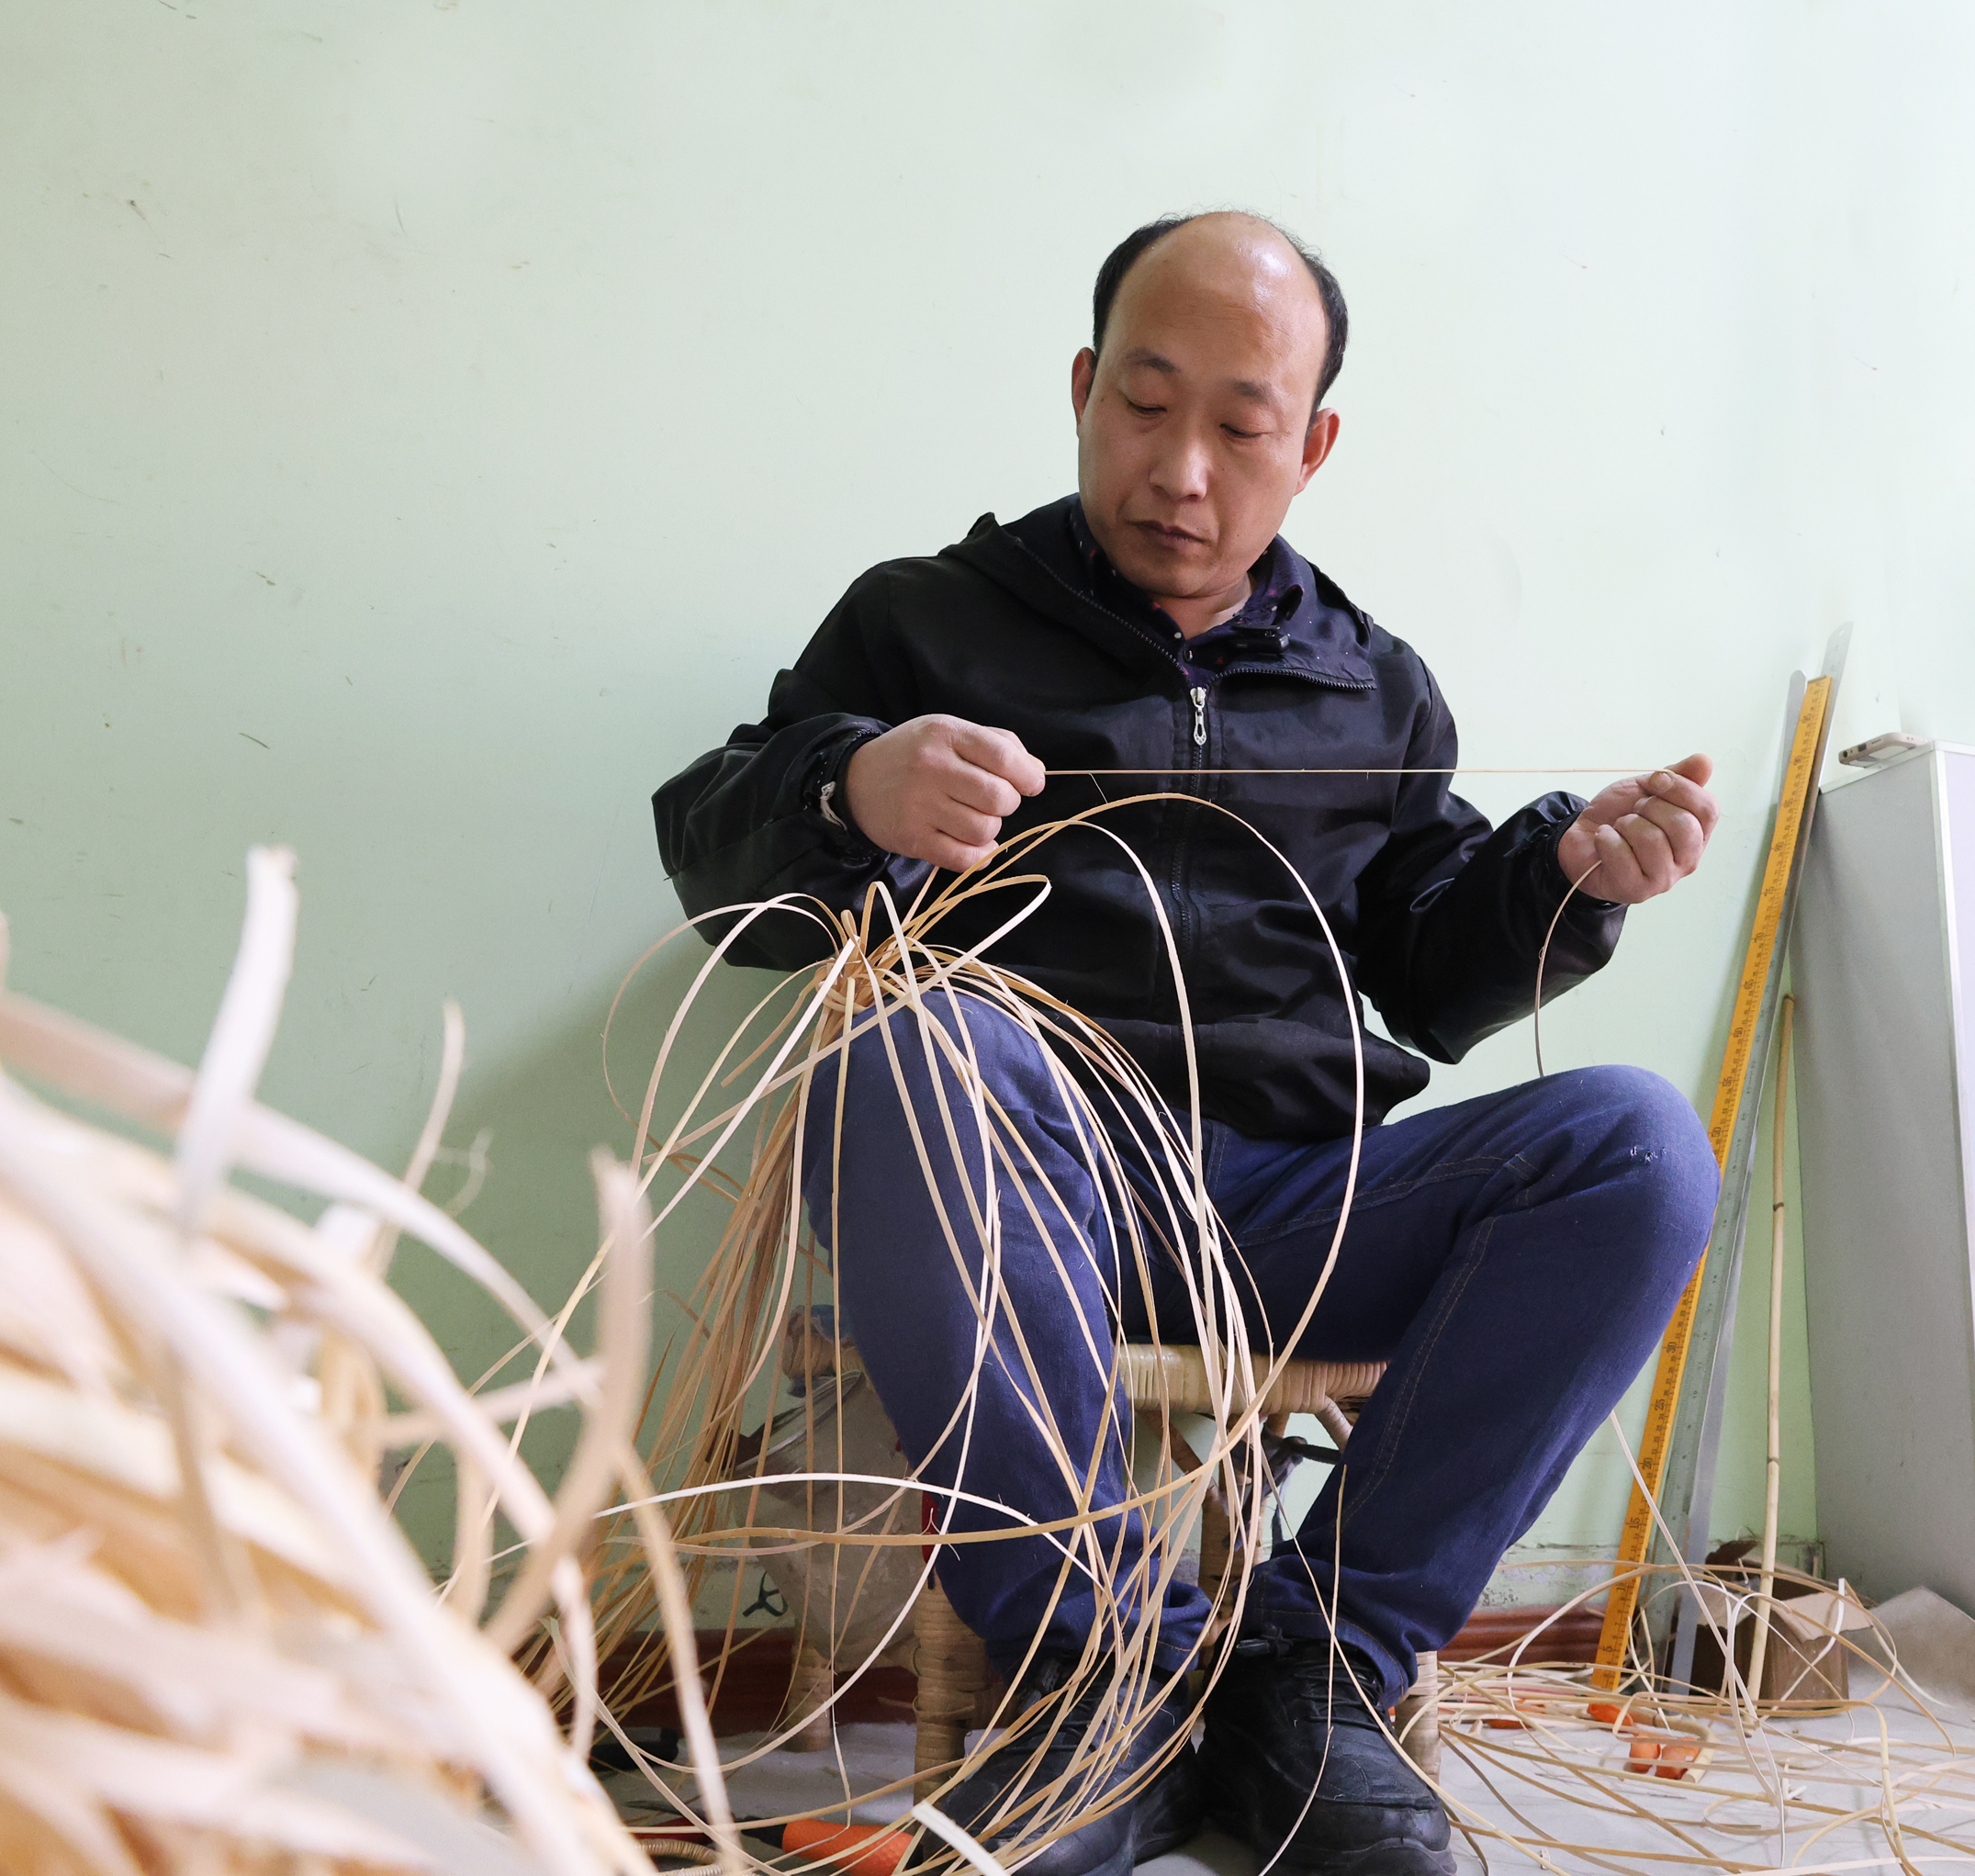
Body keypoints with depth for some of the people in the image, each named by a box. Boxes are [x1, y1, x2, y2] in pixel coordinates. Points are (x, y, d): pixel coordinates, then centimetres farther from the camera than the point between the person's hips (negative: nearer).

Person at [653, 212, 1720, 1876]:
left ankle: (1316, 1673, -18)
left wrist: (1564, 875, 2)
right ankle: (1124, 1678, -27)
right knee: (912, 1054, -36)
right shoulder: (929, 620, 15)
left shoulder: (1373, 687, 24)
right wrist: (851, 798, -17)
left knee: (1636, 1142, -22)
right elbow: (716, 861, 6)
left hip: (1299, 1207, 3)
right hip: (1032, 1188, -2)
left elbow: (1432, 983, 23)